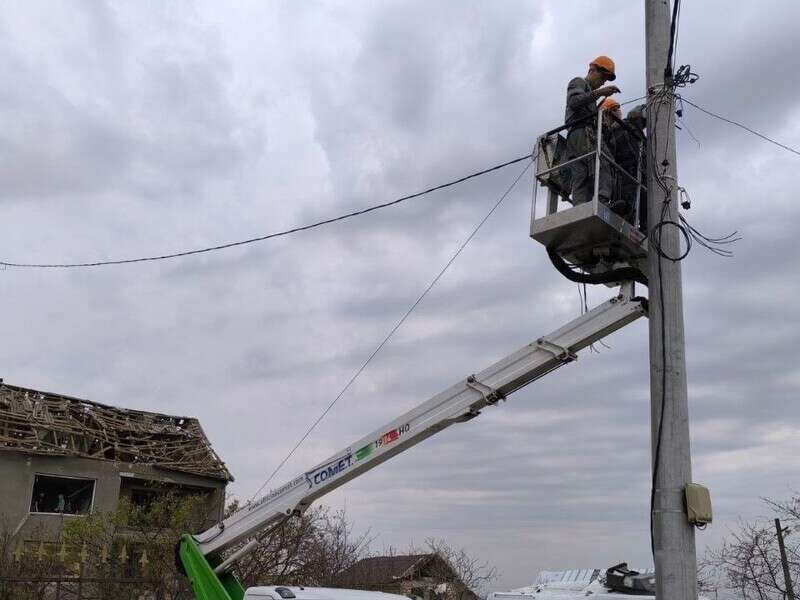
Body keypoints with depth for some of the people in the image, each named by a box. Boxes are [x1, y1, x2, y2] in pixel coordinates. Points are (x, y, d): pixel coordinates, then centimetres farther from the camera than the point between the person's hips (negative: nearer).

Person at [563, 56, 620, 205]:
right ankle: (602, 201, -41)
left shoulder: (589, 93, 40)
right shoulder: (578, 82, 13)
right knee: (601, 167, -25)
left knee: (580, 180, -7)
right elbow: (573, 101, -10)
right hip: (582, 133, -9)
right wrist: (598, 93, -20)